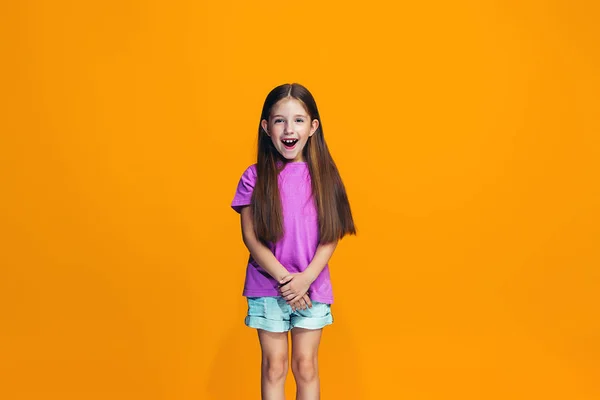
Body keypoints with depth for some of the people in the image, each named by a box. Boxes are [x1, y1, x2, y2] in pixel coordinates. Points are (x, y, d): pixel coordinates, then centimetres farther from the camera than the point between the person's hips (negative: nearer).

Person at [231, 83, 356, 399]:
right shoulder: (254, 177, -5)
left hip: (313, 287, 1)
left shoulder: (322, 176, -1)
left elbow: (331, 236, -3)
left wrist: (306, 277, -15)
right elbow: (250, 236, -7)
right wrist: (284, 278, -15)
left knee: (306, 365, 9)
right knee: (274, 365, 8)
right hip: (267, 286, -1)